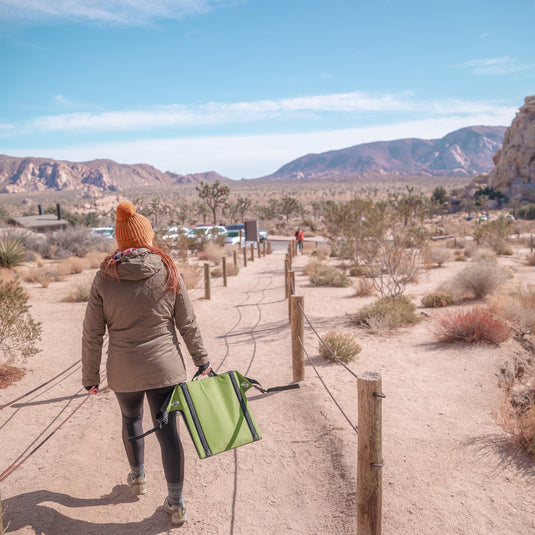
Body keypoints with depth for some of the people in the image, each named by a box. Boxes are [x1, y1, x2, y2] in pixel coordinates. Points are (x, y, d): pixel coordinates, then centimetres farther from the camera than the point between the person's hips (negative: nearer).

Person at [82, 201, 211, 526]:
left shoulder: (104, 279, -7)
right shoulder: (168, 272, -8)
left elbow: (93, 334, -4)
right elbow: (188, 324, -3)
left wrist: (90, 376, 7)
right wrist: (202, 361, 6)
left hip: (124, 373, 1)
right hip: (165, 368, -1)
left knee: (131, 420, 26)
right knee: (168, 430, 8)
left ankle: (138, 477, 47)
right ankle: (176, 503, 17)